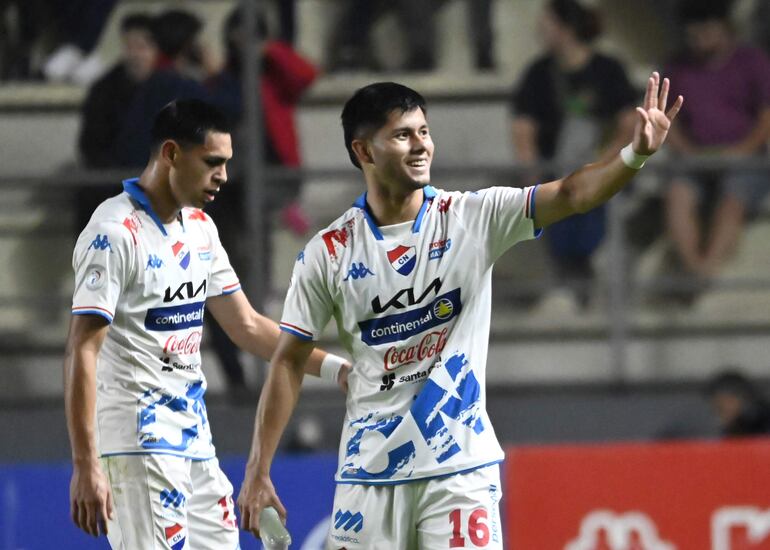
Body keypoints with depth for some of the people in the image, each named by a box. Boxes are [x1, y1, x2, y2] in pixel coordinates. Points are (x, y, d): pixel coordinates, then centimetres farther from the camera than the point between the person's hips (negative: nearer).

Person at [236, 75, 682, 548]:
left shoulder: (474, 217, -1)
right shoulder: (328, 252, -1)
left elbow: (570, 195, -14)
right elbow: (289, 362, 4)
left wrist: (635, 154, -32)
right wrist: (258, 470, 0)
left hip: (459, 465, -1)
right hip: (369, 473, 1)